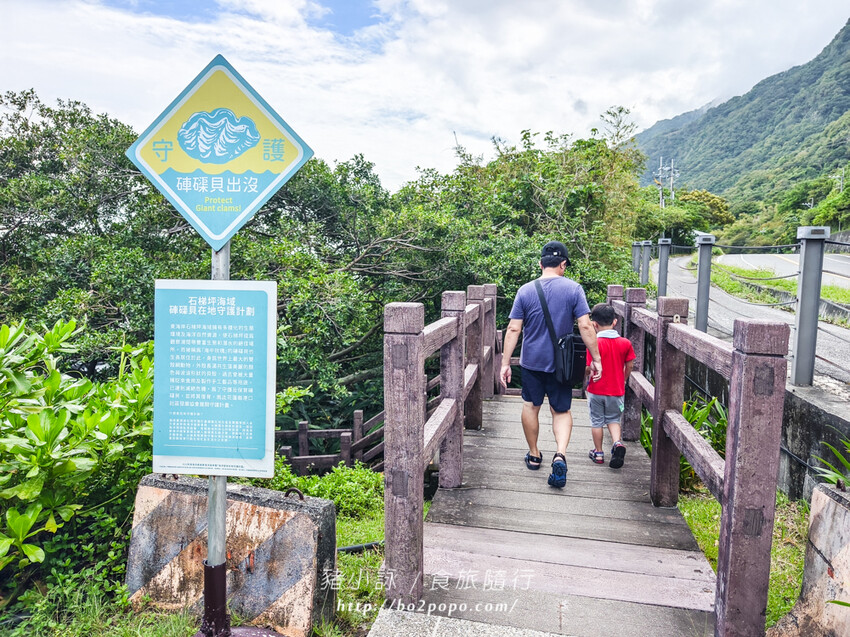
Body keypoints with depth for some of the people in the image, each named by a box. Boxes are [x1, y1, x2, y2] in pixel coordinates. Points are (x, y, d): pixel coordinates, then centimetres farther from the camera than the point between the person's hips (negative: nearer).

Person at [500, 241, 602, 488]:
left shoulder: (526, 291, -3)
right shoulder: (573, 289, -6)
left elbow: (513, 329, -5)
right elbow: (585, 326, -10)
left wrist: (505, 363, -1)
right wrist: (596, 359, -3)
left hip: (531, 361, 1)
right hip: (561, 363, 0)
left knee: (531, 406, 16)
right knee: (561, 410, 10)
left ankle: (534, 455, 28)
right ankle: (560, 455, -12)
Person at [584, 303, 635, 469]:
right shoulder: (625, 343, -6)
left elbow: (589, 369, -21)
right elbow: (629, 365, 3)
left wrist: (586, 372, 2)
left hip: (597, 390, -3)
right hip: (616, 390, 3)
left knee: (596, 421, 12)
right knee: (613, 419, 19)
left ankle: (598, 453, 23)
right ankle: (618, 442, -6)